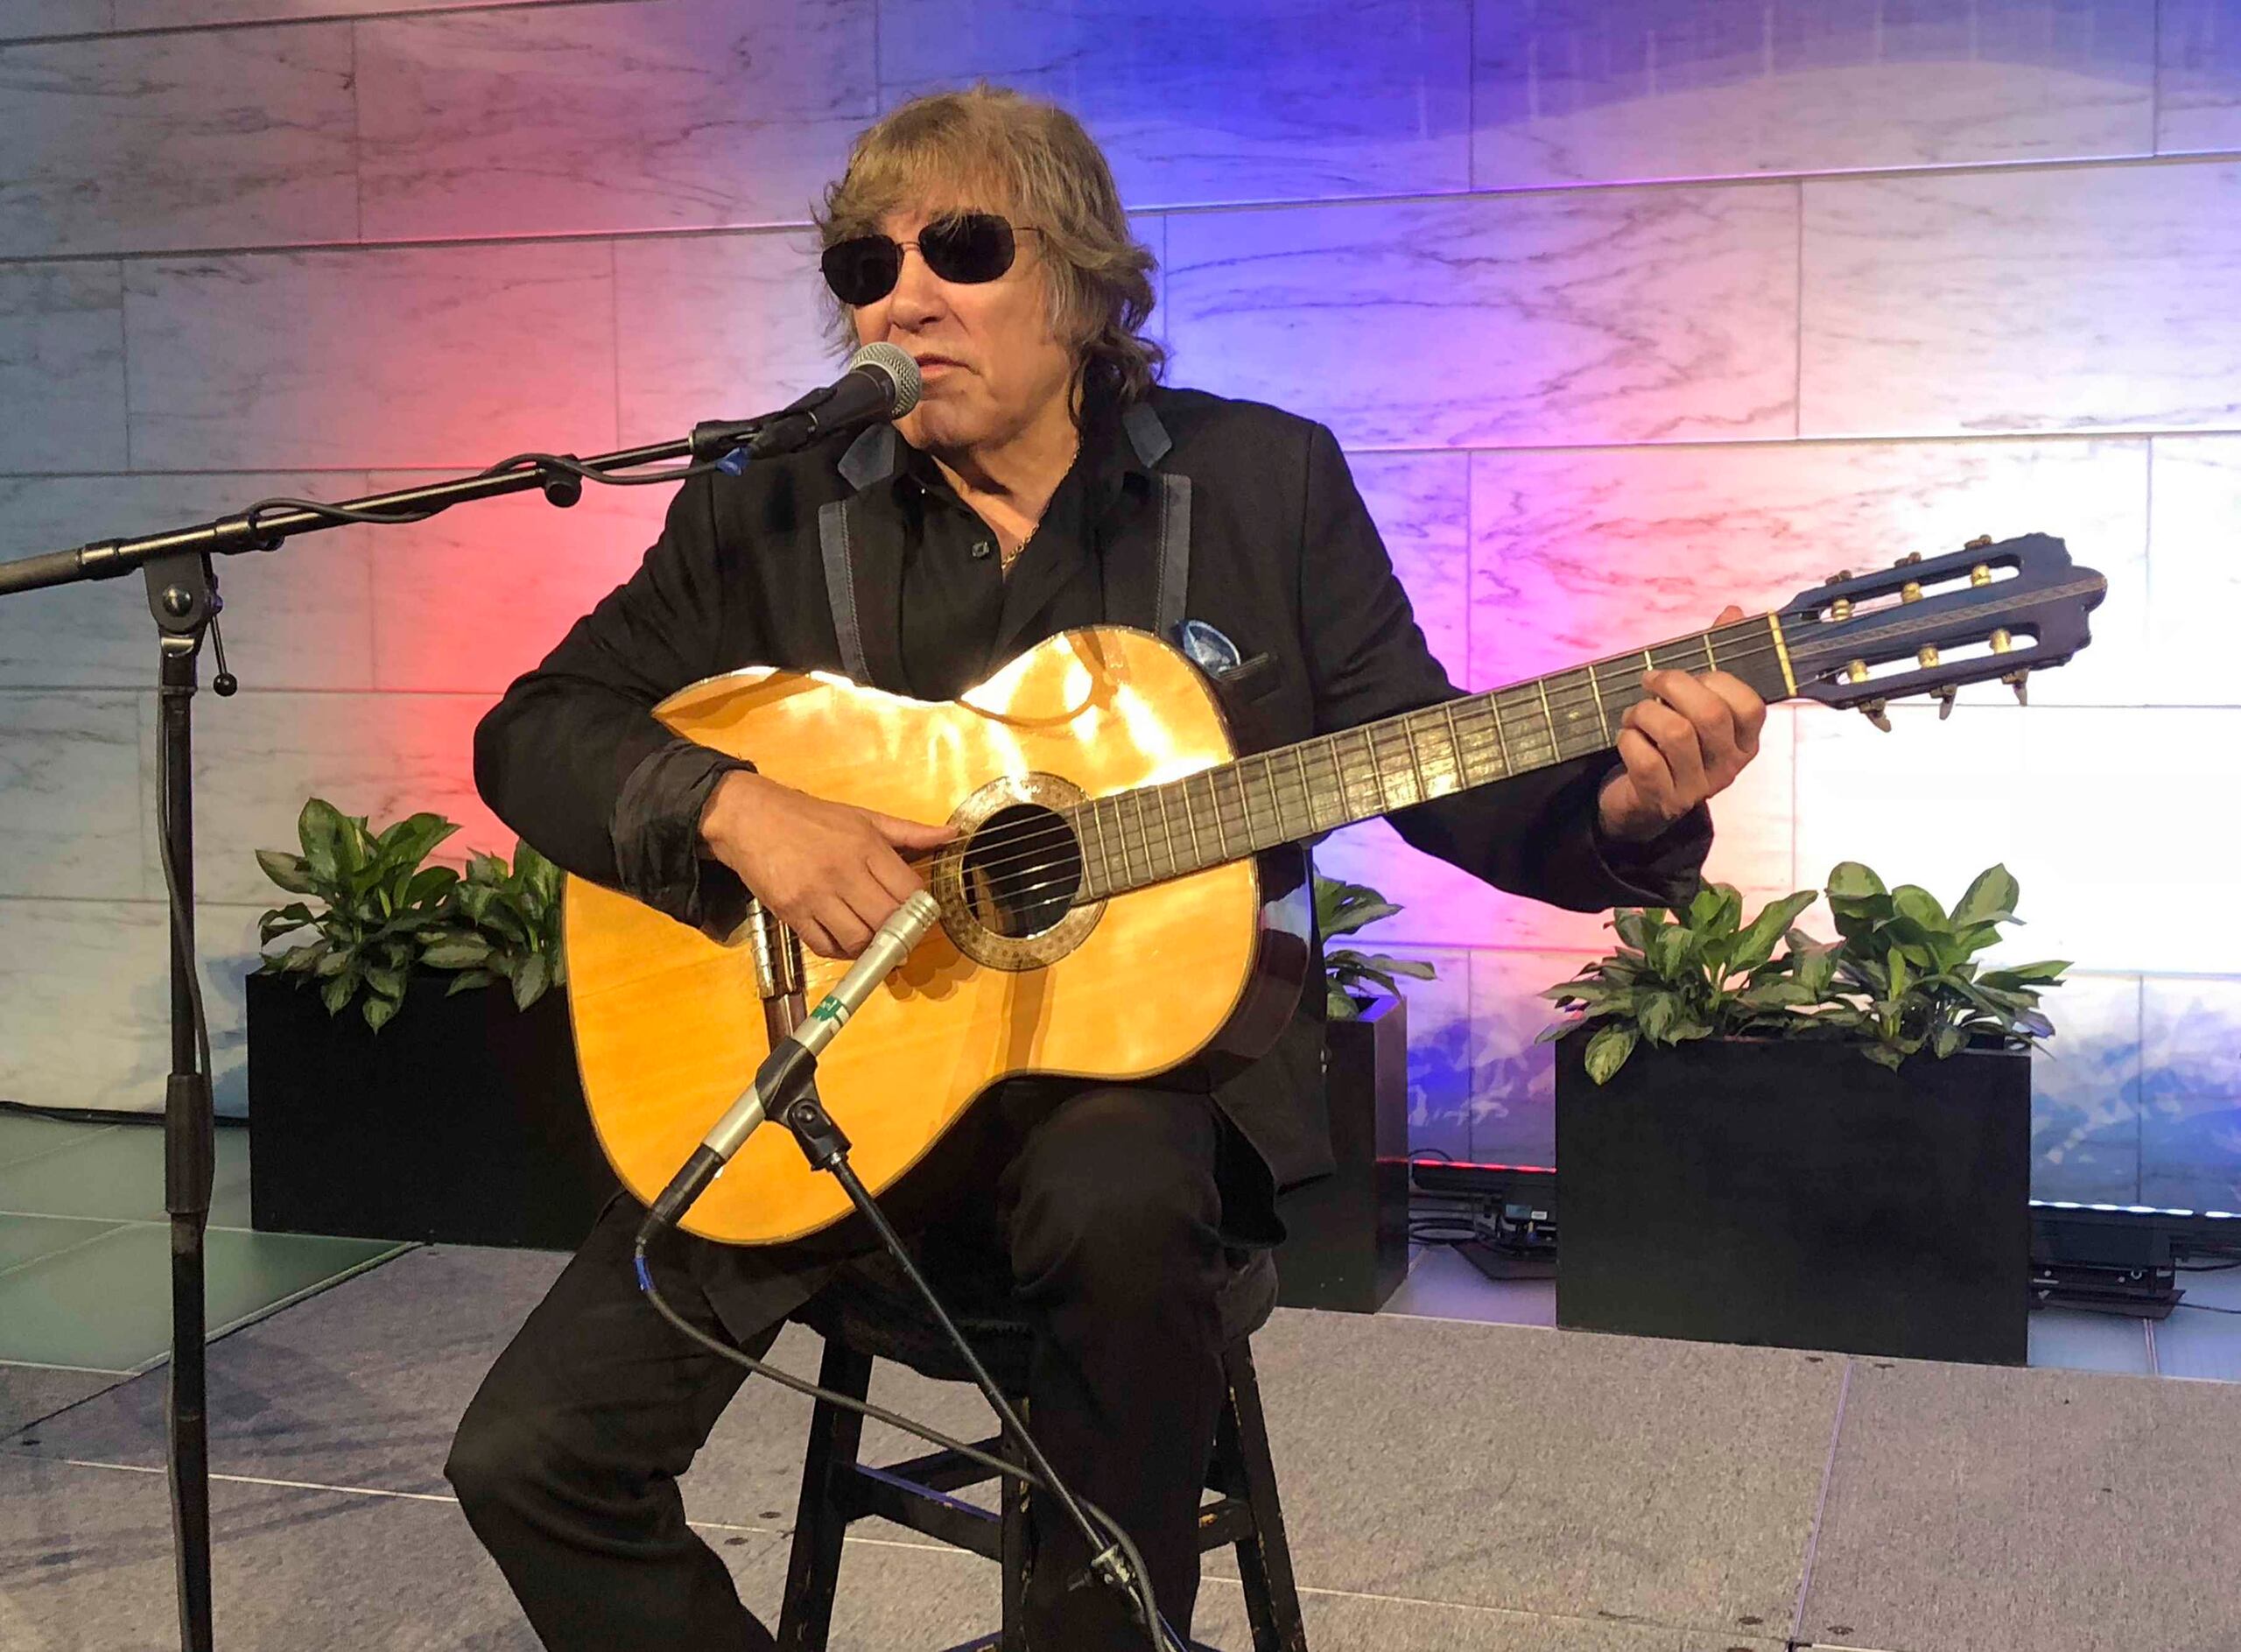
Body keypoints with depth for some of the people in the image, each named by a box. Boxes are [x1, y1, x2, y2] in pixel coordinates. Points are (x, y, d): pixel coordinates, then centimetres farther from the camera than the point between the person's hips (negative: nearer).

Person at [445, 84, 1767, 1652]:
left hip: (1141, 1031, -1)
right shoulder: (766, 511, 2)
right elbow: (532, 731, 1)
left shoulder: (1264, 481, 2)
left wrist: (1616, 809, -17)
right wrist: (733, 806, -19)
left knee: (1123, 1211, -38)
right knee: (528, 1453, -12)